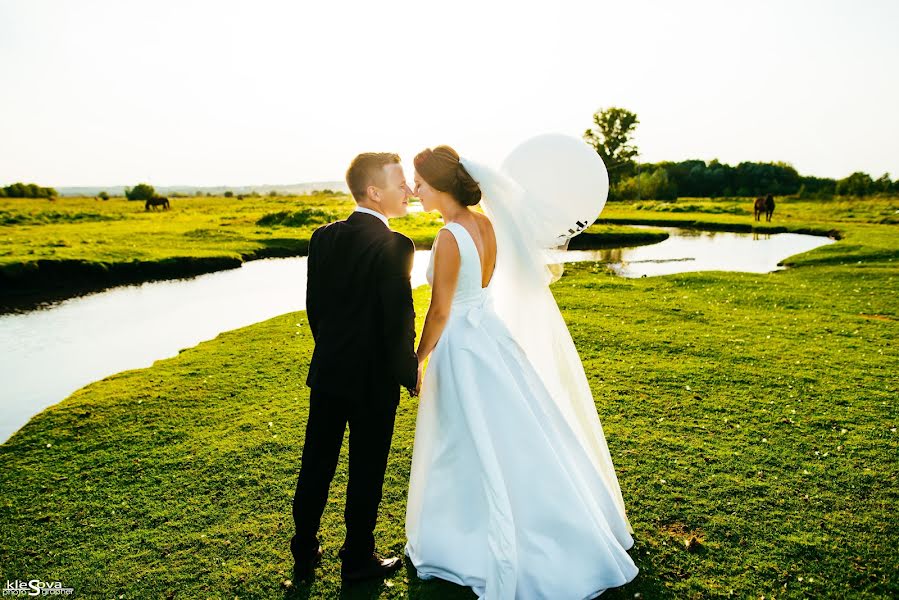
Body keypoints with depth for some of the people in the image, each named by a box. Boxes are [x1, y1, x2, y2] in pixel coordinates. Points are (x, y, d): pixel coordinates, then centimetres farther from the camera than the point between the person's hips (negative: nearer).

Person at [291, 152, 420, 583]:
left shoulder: (323, 238, 1)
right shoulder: (394, 246, -19)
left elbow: (314, 305, 6)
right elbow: (400, 318, -19)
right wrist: (410, 372, -4)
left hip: (327, 372, 6)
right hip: (375, 380, -6)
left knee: (316, 465, 17)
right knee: (366, 471, 11)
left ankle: (304, 555, 32)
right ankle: (358, 560, 28)